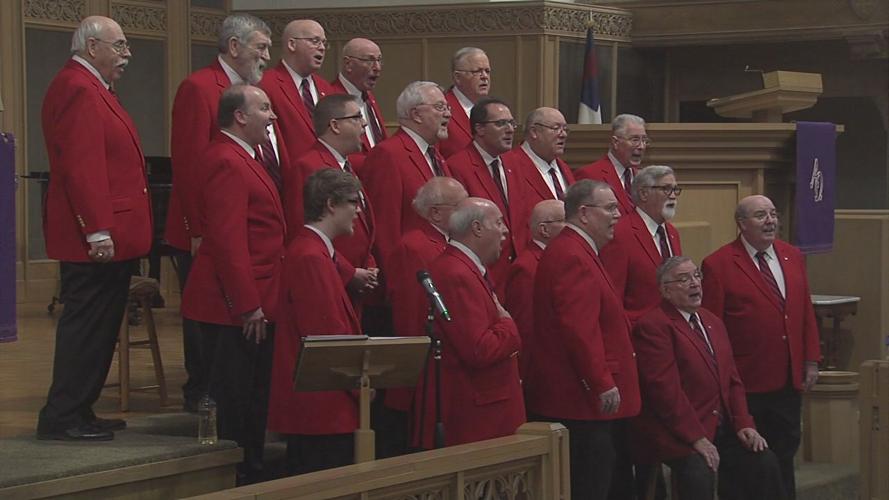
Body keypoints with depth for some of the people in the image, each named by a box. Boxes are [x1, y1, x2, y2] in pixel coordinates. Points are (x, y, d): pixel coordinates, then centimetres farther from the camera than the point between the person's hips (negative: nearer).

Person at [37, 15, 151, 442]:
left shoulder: (92, 88, 19)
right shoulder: (77, 90, -15)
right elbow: (81, 167, -23)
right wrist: (97, 231, -25)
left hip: (109, 236, 11)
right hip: (95, 240, -11)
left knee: (98, 328, 14)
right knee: (86, 324, -7)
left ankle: (78, 411, 20)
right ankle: (61, 418, -3)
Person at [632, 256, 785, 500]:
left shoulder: (713, 322, 18)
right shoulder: (652, 325, -9)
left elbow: (732, 380, 17)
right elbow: (666, 388, -16)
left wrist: (744, 424, 1)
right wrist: (697, 439, -20)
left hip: (722, 426, 8)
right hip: (678, 432, -8)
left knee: (764, 462, -10)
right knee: (699, 474, -31)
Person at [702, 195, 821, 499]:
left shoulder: (793, 257, 9)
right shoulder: (718, 265, -10)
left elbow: (806, 312, 13)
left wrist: (811, 360, 7)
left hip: (789, 381, 6)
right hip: (746, 383, -5)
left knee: (785, 452, 14)